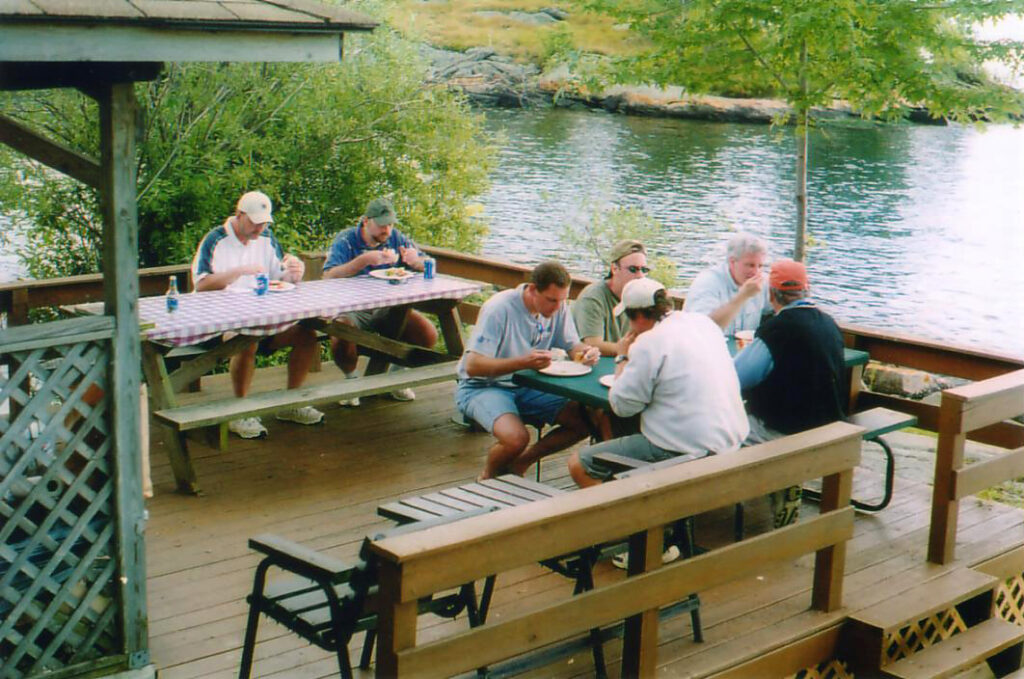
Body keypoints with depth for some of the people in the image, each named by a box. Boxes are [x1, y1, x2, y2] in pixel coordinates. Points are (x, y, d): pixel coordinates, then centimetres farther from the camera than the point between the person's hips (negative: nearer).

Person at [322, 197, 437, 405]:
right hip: (353, 309, -4)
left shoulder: (396, 238, 7)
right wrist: (365, 260, -29)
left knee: (428, 335, -18)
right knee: (341, 341, -36)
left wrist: (415, 260, -18)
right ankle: (351, 379, 0)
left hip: (389, 308, 4)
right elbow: (329, 277, -21)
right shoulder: (345, 240, -5)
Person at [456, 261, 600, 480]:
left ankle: (520, 463, 7)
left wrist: (587, 351, -21)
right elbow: (472, 366, -27)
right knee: (516, 438, -34)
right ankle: (489, 475, 1)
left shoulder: (558, 307, -4)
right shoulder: (499, 309, -23)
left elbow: (572, 345, 5)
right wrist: (524, 362, -39)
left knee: (584, 420, -11)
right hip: (482, 387, -7)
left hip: (526, 387, 7)